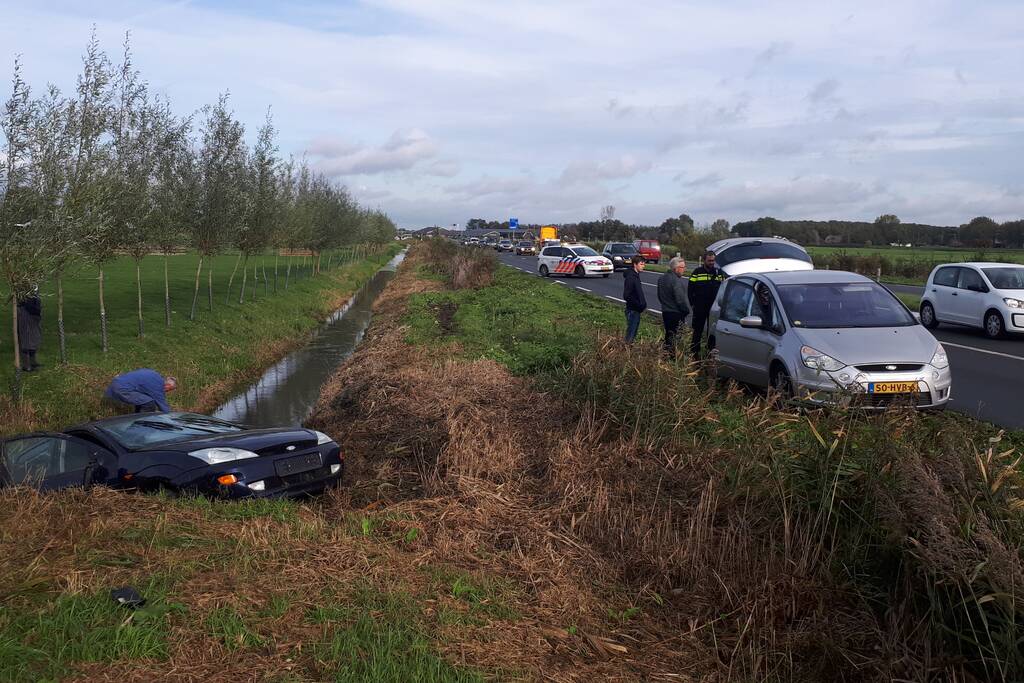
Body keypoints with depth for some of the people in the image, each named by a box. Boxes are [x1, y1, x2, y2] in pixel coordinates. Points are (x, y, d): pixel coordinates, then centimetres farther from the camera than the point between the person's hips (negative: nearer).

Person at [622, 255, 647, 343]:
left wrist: (643, 305, 9)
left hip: (637, 310, 10)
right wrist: (639, 306, -19)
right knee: (631, 333, -3)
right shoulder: (630, 277, -19)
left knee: (635, 330, 16)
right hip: (632, 310, -10)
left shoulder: (636, 275, 11)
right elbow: (627, 296, -24)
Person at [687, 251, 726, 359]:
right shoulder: (697, 272, -1)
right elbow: (690, 289, 2)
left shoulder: (719, 272, 6)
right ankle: (694, 353, 9)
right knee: (698, 331, 3)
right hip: (700, 308, -3)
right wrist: (692, 304, -2)